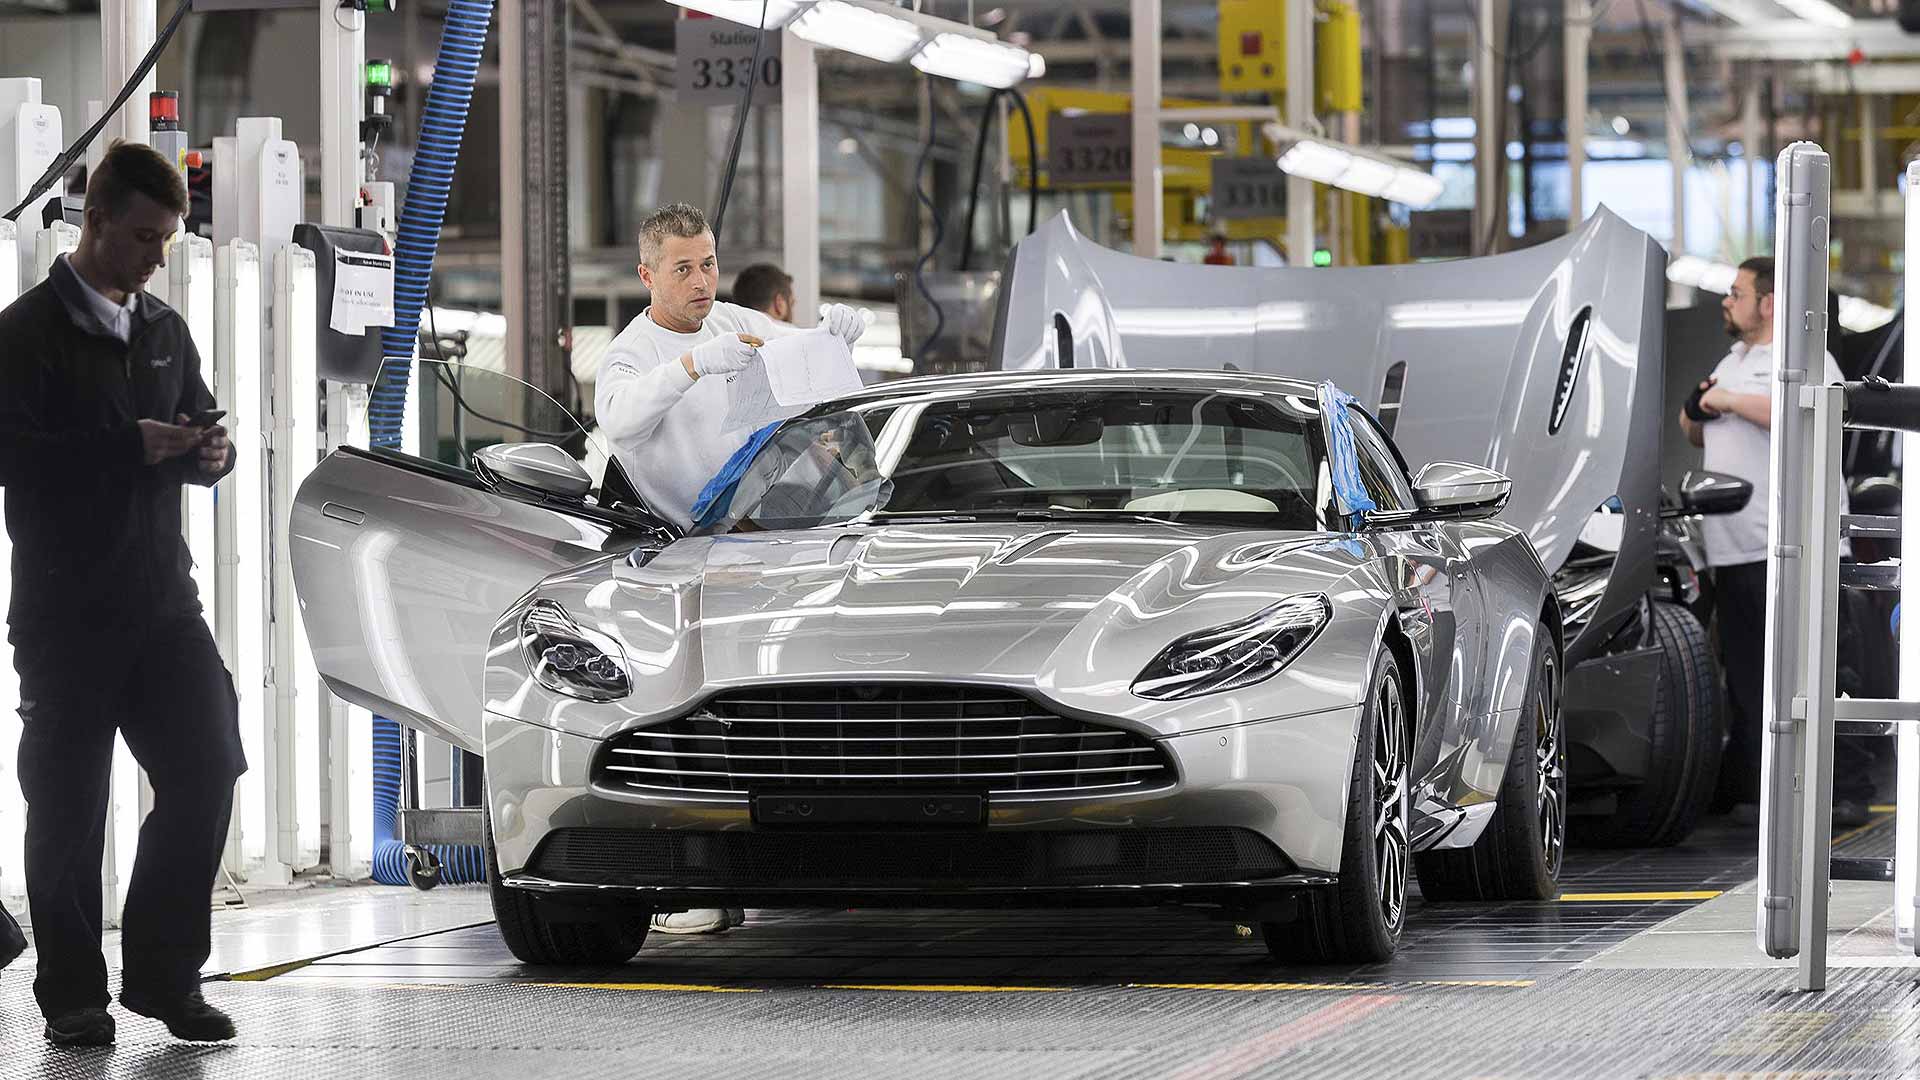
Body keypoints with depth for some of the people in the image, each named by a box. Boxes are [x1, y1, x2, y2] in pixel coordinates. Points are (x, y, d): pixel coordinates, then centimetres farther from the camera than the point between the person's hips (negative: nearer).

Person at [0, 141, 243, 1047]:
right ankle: (73, 996, 10)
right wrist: (132, 447, -22)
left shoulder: (164, 331, 15)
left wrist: (209, 453, -1)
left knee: (207, 770, -4)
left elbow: (198, 435, 23)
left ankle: (162, 972, 9)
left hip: (162, 599, 5)